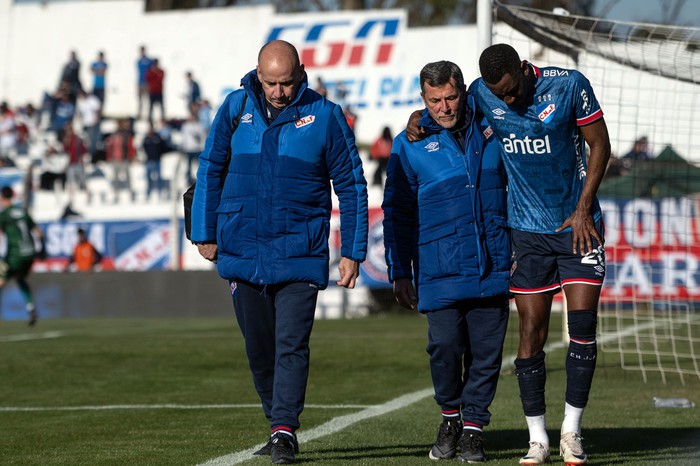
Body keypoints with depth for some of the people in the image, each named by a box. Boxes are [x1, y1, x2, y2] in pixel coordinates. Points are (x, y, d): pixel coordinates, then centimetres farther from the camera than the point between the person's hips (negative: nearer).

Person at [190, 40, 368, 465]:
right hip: (242, 250, 3)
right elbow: (210, 169, 13)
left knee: (291, 345, -11)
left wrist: (353, 251, -1)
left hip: (300, 253, -3)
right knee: (258, 347, 12)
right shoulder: (236, 108, 2)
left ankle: (285, 431, -10)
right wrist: (205, 232, 10)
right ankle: (278, 422, 25)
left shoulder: (325, 116, -4)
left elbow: (352, 186, 1)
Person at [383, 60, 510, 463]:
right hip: (439, 270, -2)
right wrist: (399, 273, 5)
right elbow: (397, 213, 9)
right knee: (445, 346, -10)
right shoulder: (410, 145, 5)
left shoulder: (490, 128, 9)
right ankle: (451, 416, 14)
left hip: (493, 267, 2)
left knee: (486, 351, 1)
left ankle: (474, 427, 13)